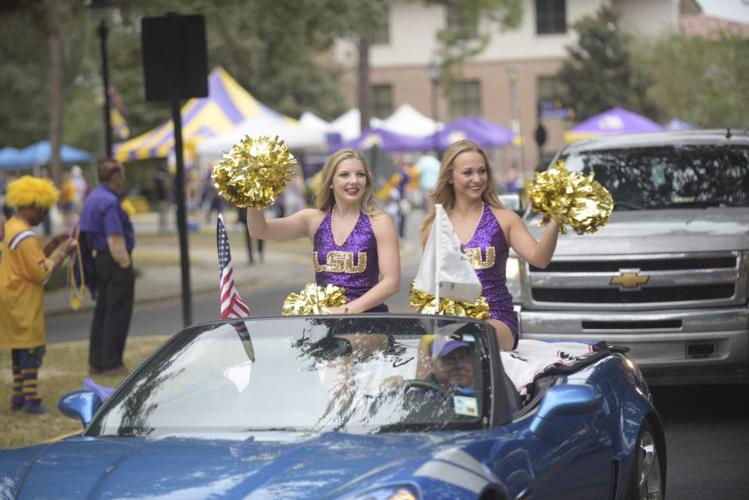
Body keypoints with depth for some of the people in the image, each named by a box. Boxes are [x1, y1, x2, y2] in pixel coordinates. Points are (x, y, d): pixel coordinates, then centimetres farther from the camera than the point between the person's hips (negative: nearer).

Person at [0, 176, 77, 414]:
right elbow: (41, 272, -21)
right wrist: (62, 252, -12)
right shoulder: (25, 236, -20)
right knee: (32, 348, -7)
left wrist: (52, 245, 10)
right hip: (24, 303, -10)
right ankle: (31, 399, -8)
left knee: (20, 347, 15)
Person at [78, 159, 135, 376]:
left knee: (102, 311, 16)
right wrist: (125, 265, -18)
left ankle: (96, 361, 21)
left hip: (99, 259, 10)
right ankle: (111, 364, 0)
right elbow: (115, 239, -23)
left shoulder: (93, 198, 13)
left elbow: (86, 233, 17)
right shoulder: (109, 201, -19)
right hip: (114, 261, -10)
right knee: (117, 313, -3)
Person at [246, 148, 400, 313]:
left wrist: (349, 309, -15)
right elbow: (259, 230, 0)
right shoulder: (314, 220, 8)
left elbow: (392, 282, -4)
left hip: (367, 316, -2)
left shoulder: (380, 222, 0)